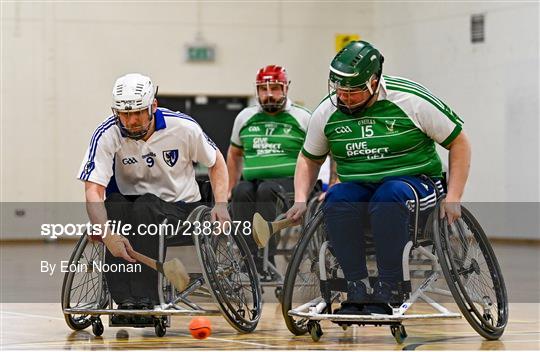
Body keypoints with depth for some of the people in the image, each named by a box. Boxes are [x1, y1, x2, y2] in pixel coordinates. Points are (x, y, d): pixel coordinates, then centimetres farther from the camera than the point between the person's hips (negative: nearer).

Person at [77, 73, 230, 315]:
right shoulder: (107, 135, -16)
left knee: (145, 207, -33)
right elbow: (93, 190, -26)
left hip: (180, 206, -1)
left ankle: (146, 300, -33)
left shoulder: (183, 127, -13)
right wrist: (108, 235, -42)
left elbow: (216, 162, 6)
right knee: (113, 206, -33)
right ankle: (125, 300, -30)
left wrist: (221, 205, -9)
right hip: (129, 202, 1)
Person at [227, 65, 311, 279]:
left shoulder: (302, 118, 7)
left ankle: (265, 260, -39)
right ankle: (250, 258, -35)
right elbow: (234, 154, 29)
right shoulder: (245, 117, 17)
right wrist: (229, 190, 21)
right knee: (241, 191, -32)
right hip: (253, 182, 3)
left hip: (288, 182, -3)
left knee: (267, 190, -37)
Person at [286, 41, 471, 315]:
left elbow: (459, 143, -3)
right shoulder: (326, 112, 0)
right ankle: (357, 289, -29)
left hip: (414, 183, -3)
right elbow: (309, 159, 17)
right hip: (358, 189, 3)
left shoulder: (412, 100, -11)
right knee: (335, 200, -31)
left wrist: (453, 198, -11)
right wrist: (300, 200, 1)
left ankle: (387, 291, -33)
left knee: (389, 196, -38)